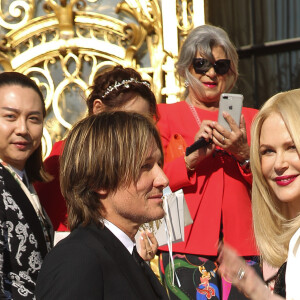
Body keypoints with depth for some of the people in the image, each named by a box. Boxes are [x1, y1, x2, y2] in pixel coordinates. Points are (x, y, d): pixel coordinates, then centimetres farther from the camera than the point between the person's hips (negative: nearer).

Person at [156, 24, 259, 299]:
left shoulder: (249, 119, 17)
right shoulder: (165, 116, 10)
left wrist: (244, 154, -8)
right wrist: (192, 158, -15)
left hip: (242, 246, 2)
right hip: (187, 247, -2)